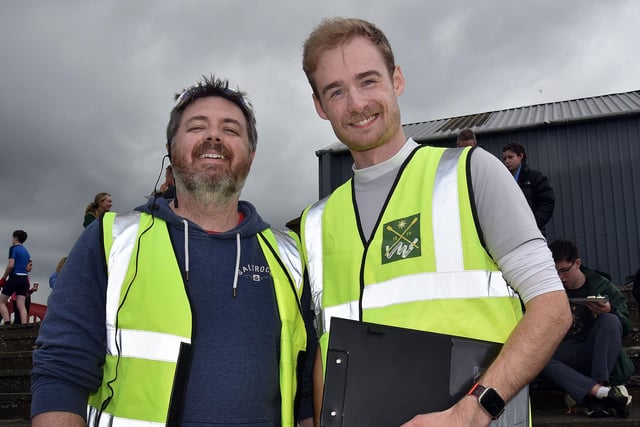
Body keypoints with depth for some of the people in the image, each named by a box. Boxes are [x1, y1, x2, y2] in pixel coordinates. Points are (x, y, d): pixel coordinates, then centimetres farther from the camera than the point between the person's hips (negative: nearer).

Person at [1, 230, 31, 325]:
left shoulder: (13, 248, -5)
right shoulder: (26, 251, 18)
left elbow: (11, 265, -16)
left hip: (14, 277, -6)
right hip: (24, 279, 6)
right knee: (21, 305, 1)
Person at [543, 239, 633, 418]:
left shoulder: (601, 285, 3)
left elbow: (625, 326, 1)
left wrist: (610, 311, -21)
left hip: (600, 355, -1)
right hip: (567, 355, 1)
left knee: (610, 320, -30)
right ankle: (601, 391, -42)